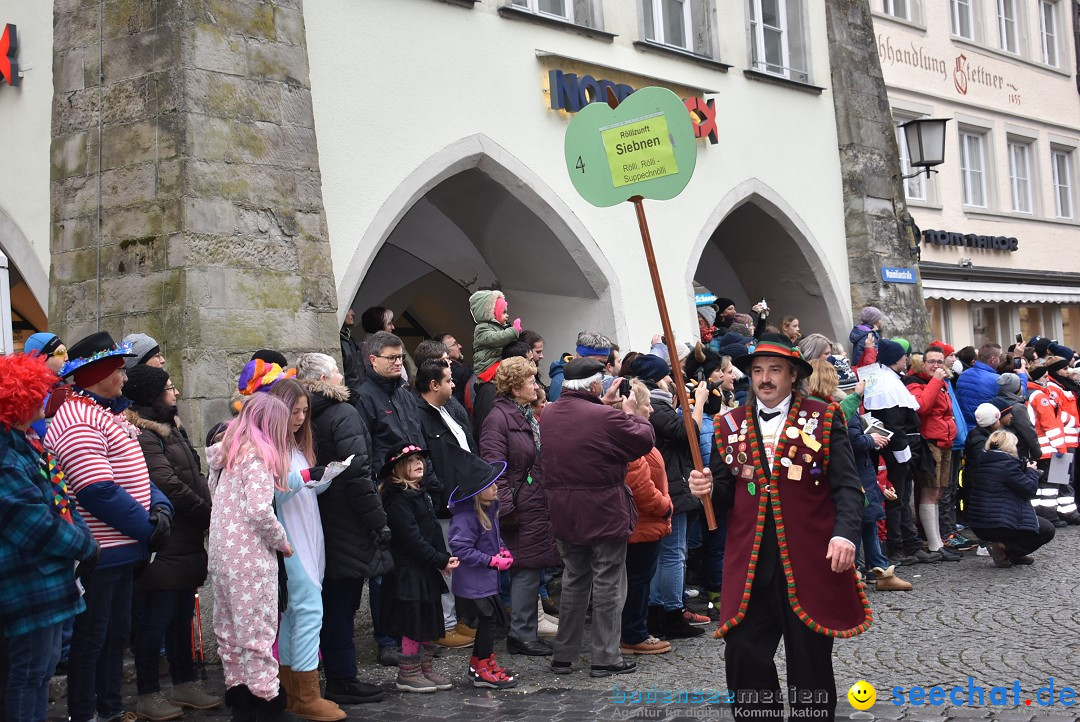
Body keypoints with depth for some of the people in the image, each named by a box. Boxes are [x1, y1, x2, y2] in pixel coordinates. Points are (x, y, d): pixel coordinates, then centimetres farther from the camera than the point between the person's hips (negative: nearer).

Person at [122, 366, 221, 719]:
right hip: (163, 545, -9)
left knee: (181, 615, 16)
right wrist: (210, 515, -10)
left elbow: (193, 478, 17)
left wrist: (209, 513, 3)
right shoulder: (142, 435, -15)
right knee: (156, 619, 0)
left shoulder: (169, 428, 17)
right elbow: (169, 486, -21)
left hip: (186, 542, 9)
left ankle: (185, 683, 26)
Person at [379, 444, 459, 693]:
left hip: (427, 570, 9)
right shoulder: (398, 500, -16)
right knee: (414, 624, -2)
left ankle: (426, 669, 26)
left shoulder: (420, 493, 15)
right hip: (409, 572, -9)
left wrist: (444, 557, 4)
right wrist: (441, 560, -17)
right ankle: (407, 675, 10)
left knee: (431, 622, 15)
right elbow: (412, 539, -20)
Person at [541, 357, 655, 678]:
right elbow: (645, 439, -9)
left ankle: (563, 655, 23)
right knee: (608, 585, 5)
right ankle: (606, 657, 11)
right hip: (604, 513, -7)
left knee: (574, 581, 18)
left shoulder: (549, 414, 1)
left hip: (565, 513, 7)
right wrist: (630, 413, 6)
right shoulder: (607, 417, -20)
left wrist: (603, 404, 13)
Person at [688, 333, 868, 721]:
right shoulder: (731, 425, 9)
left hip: (809, 560, -2)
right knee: (744, 659, 4)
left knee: (811, 660, 10)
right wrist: (709, 489, -11)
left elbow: (846, 486, -4)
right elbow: (726, 495, 12)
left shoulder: (824, 418, 0)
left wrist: (845, 534, -19)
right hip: (750, 562, 3)